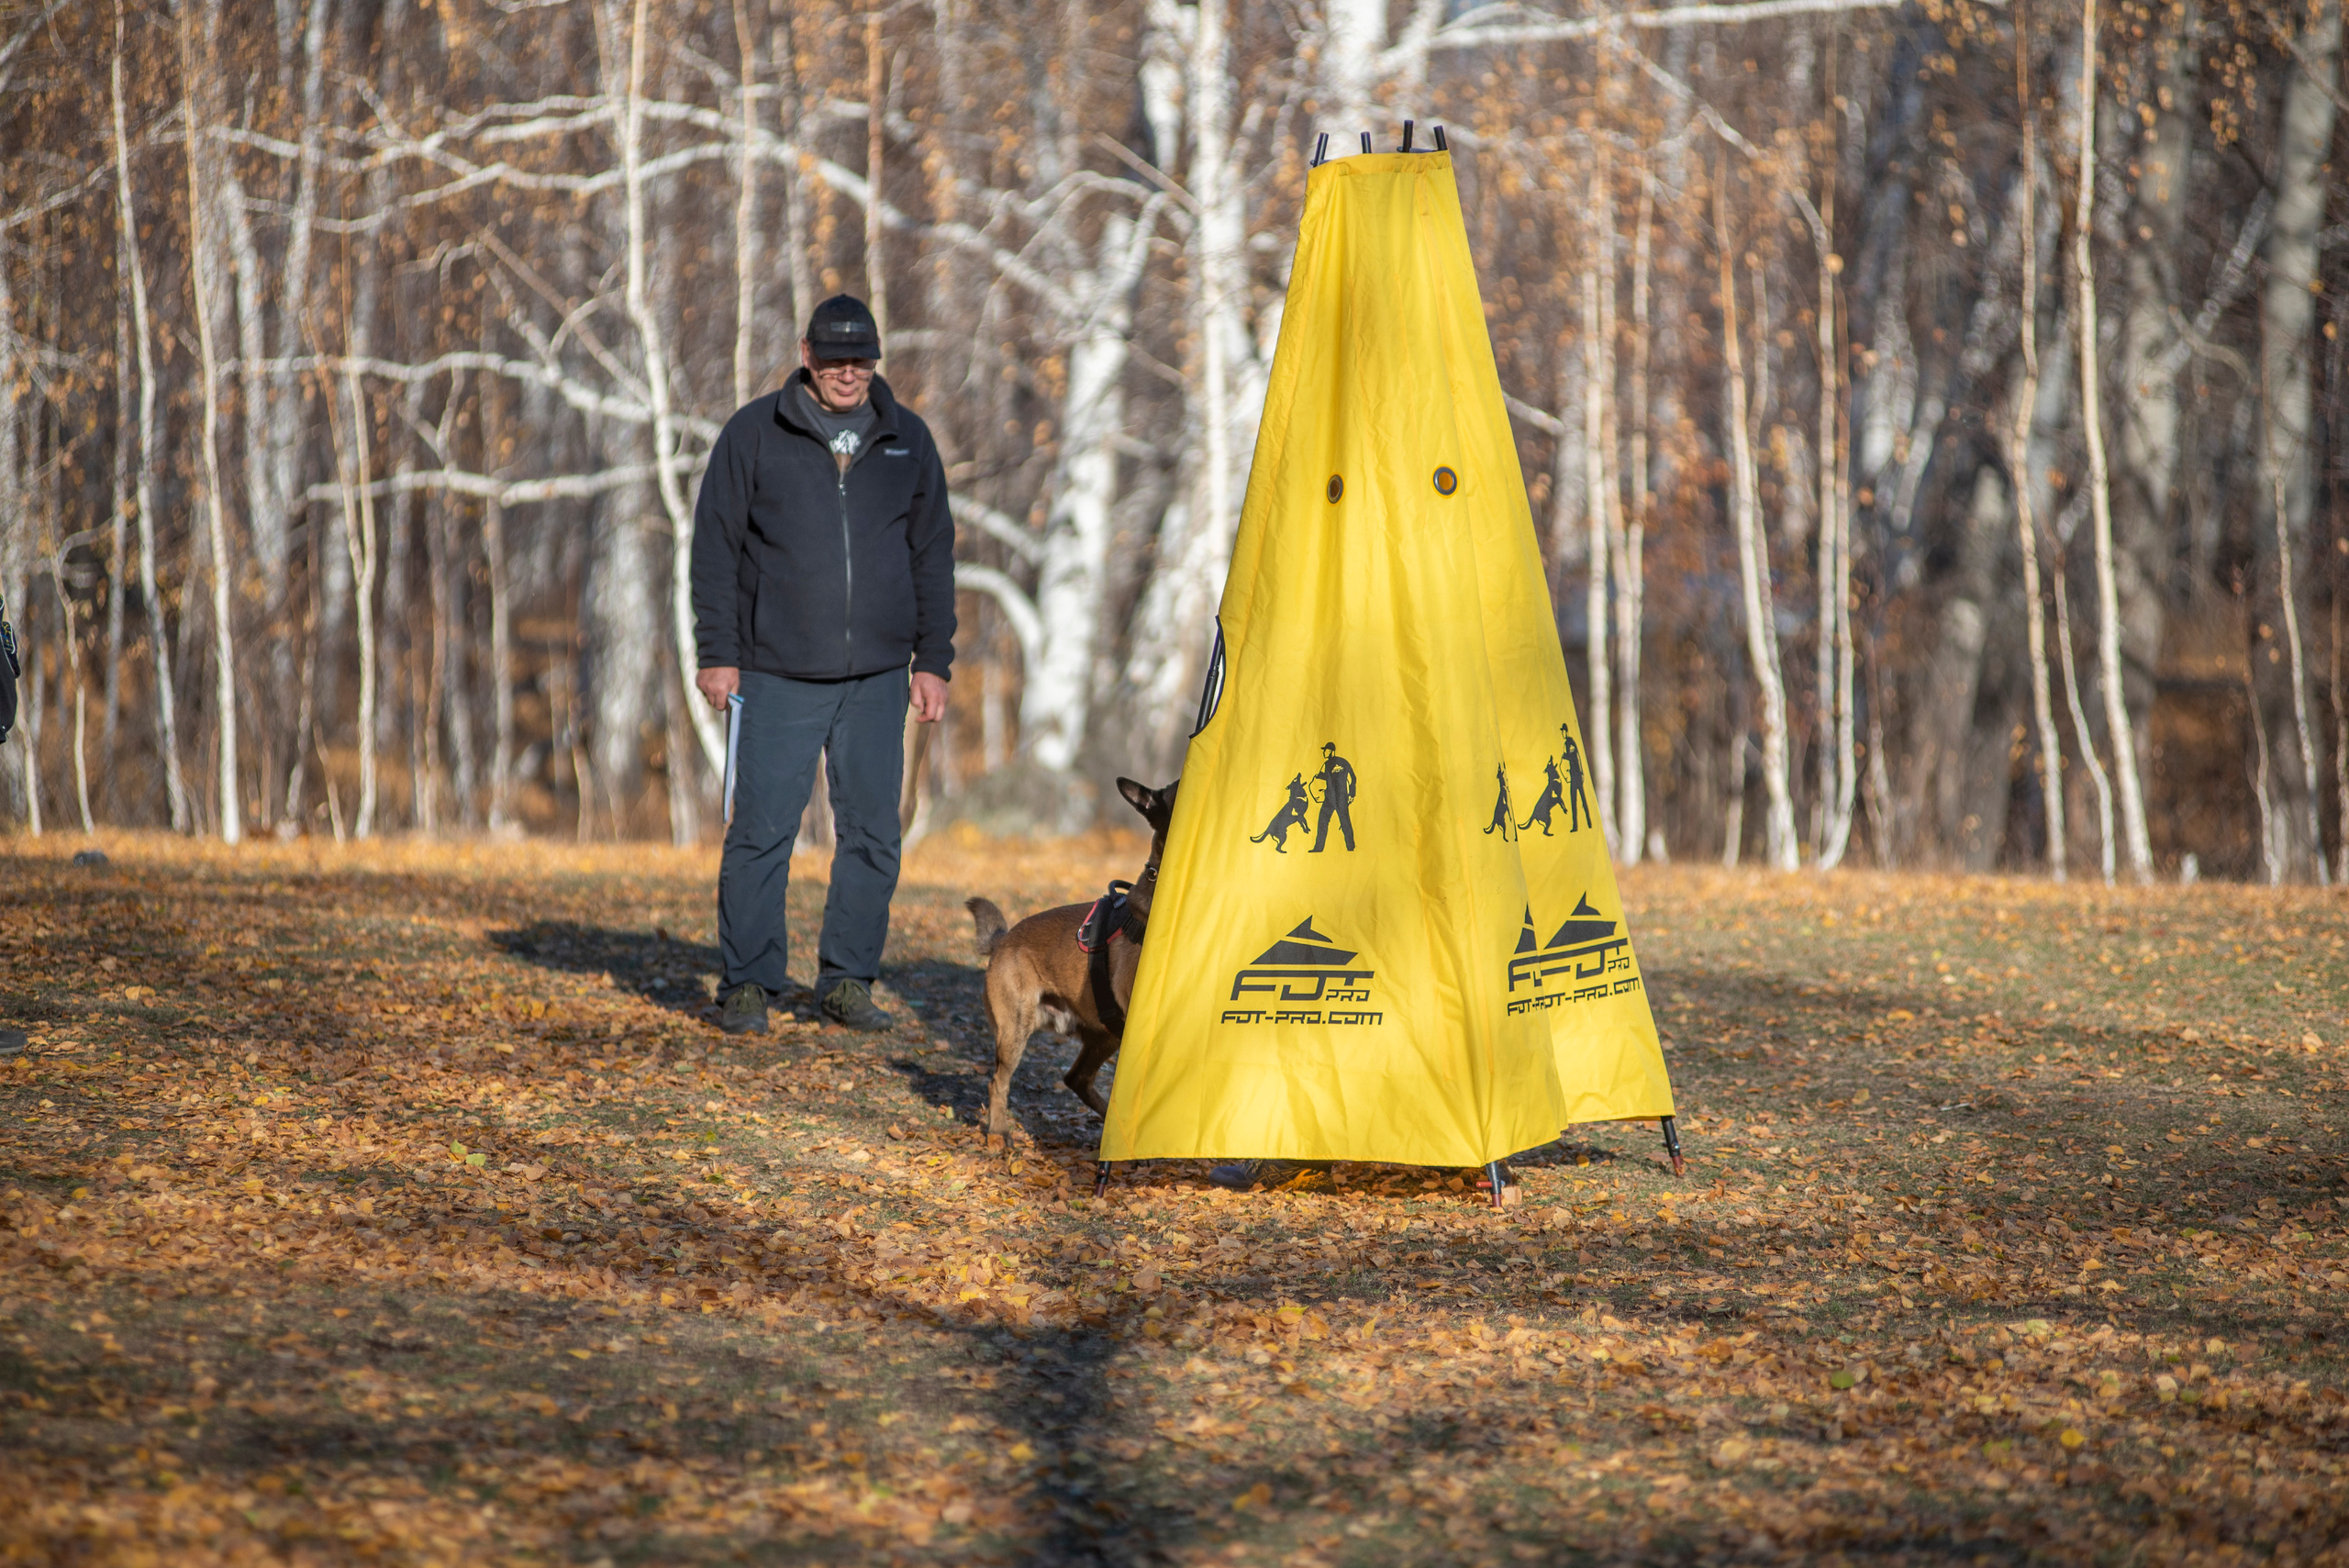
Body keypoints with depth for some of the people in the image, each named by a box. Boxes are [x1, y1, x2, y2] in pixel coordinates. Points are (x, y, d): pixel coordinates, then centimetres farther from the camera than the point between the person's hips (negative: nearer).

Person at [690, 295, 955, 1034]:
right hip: (778, 674, -3)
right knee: (761, 832, -5)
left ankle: (848, 980, 14)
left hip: (878, 676, 3)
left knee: (872, 835, 4)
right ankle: (746, 985, 3)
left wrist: (934, 660, 8)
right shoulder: (754, 434, 2)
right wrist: (717, 654, -3)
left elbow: (933, 556, 14)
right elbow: (716, 548, 3)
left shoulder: (907, 440, 9)